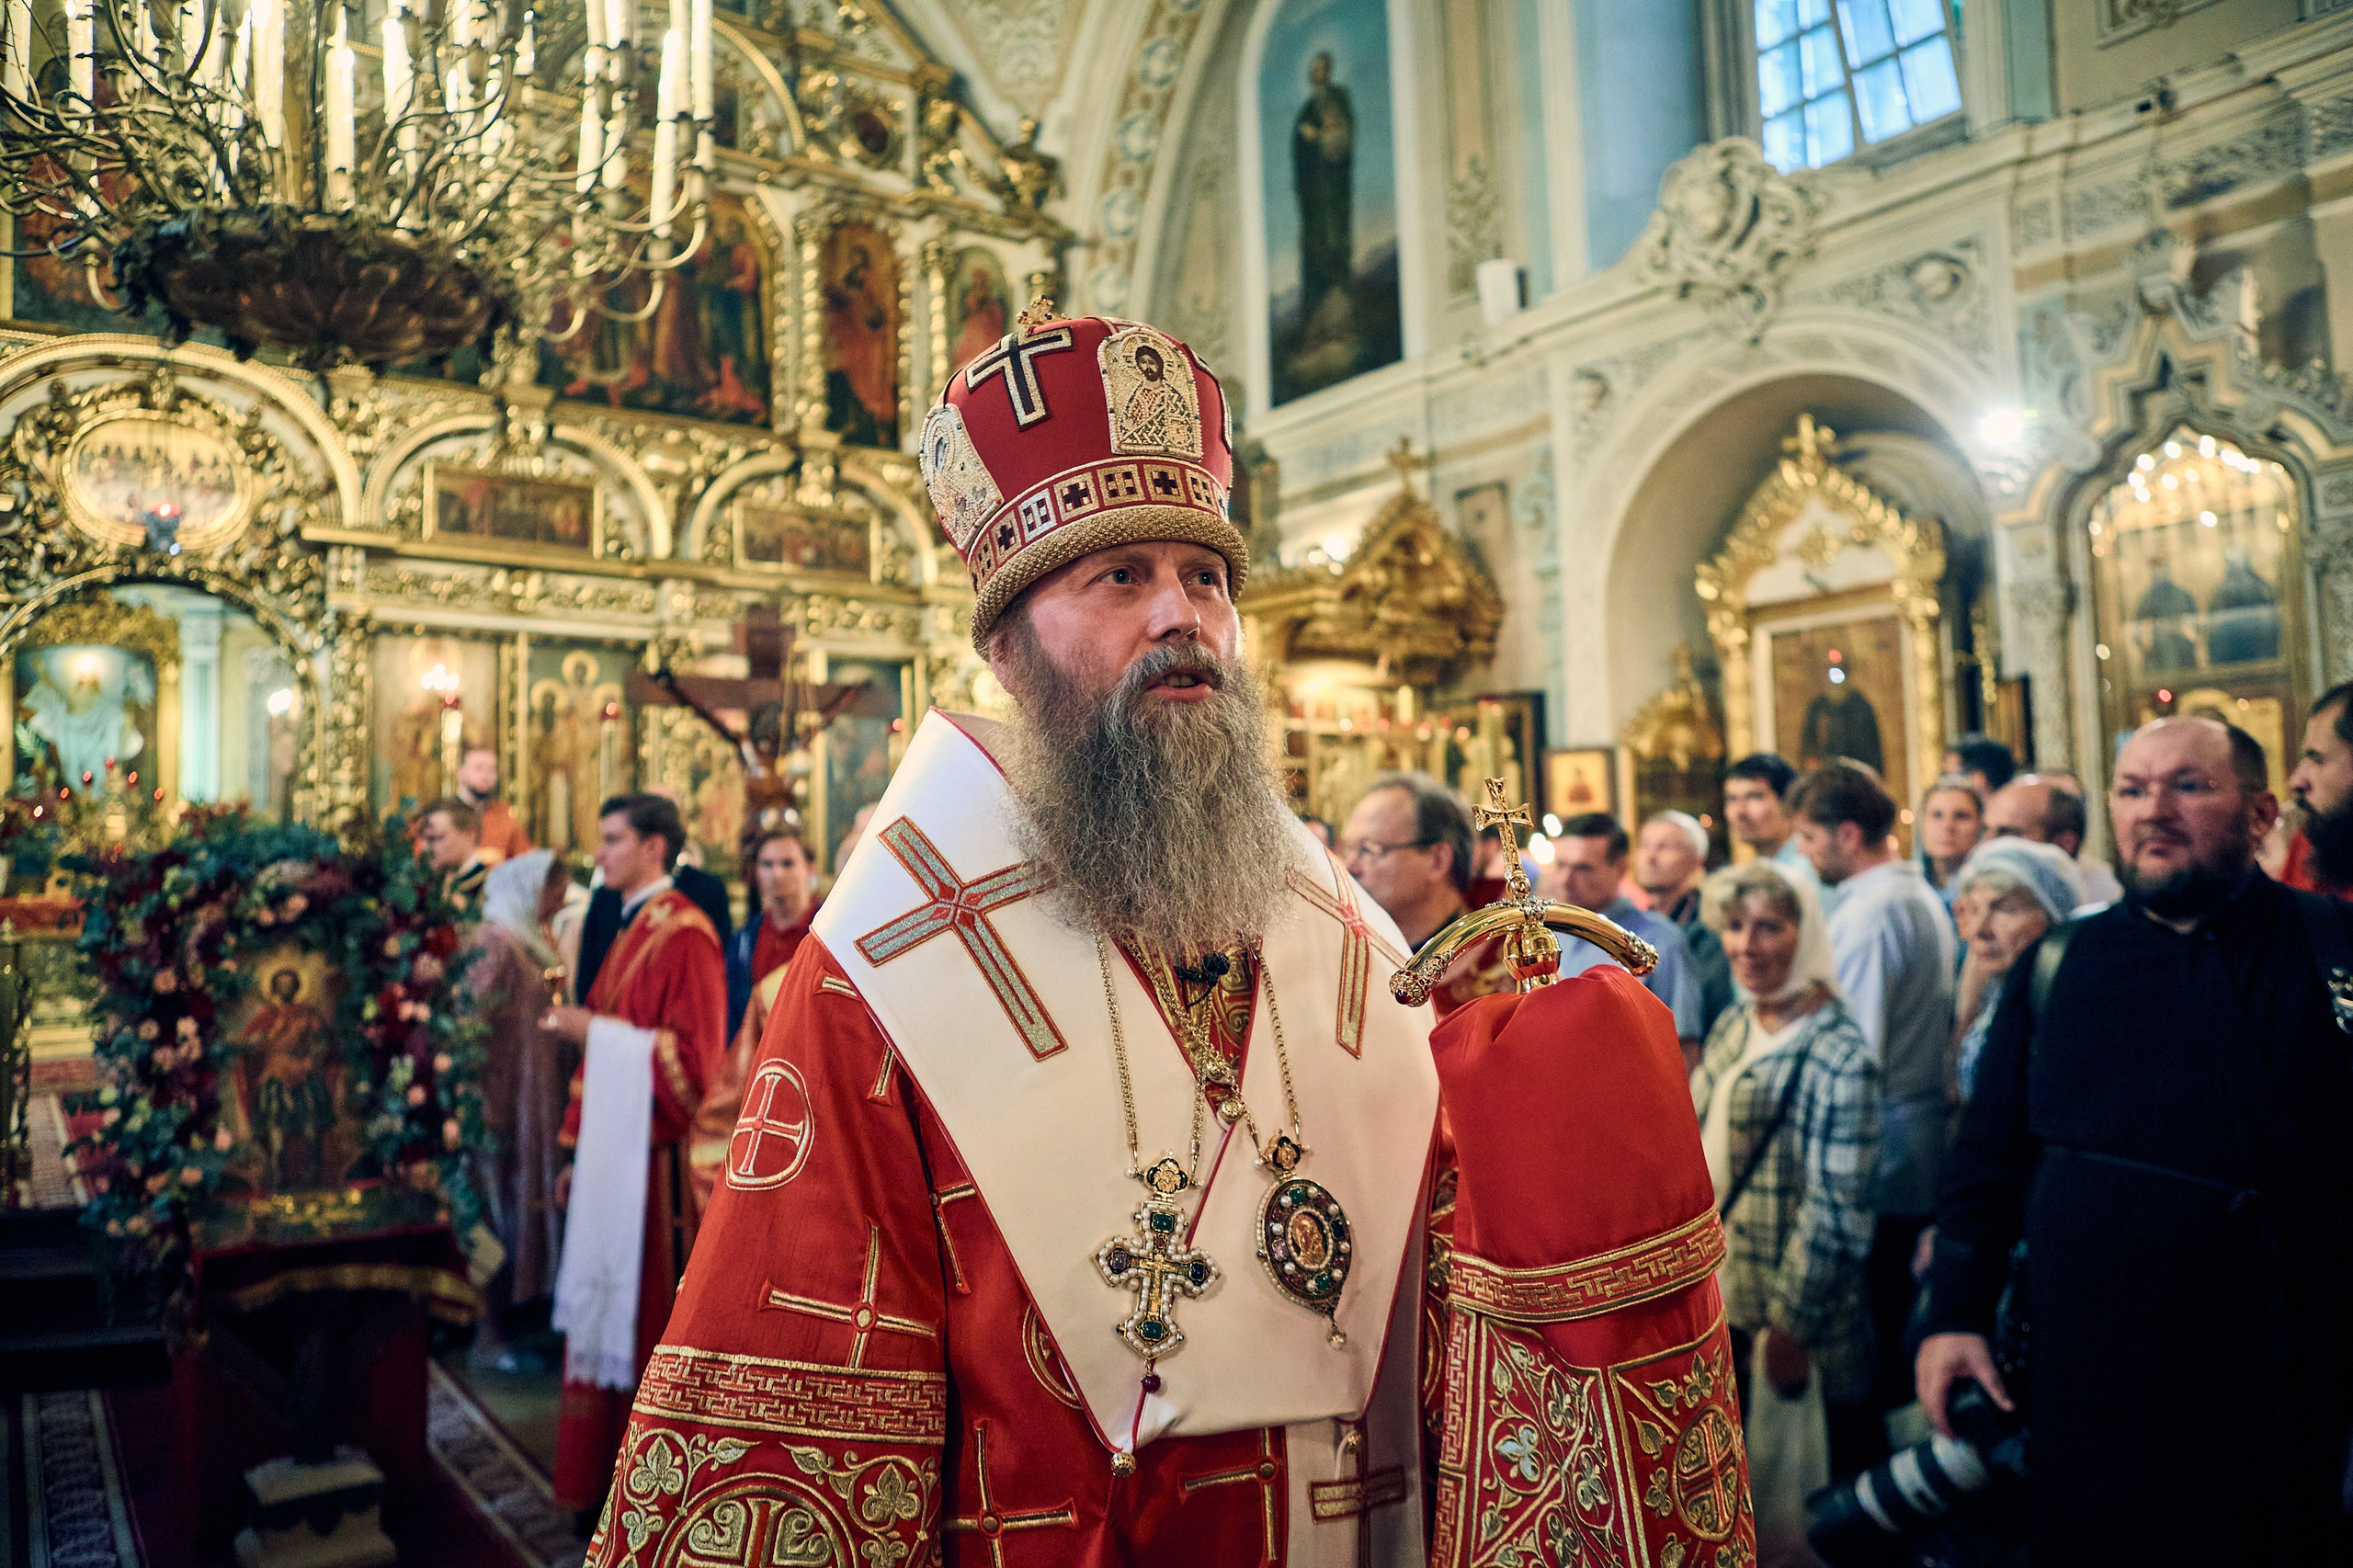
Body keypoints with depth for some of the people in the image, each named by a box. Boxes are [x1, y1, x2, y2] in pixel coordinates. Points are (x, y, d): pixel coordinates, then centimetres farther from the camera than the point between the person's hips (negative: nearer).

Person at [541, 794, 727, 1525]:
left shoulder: (684, 935, -13)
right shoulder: (629, 932, 15)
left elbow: (693, 1055, -18)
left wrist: (594, 1032, -17)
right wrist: (579, 1149, 17)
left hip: (654, 1160, -9)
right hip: (612, 1151, 9)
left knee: (649, 1318, -1)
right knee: (606, 1314, 13)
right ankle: (605, 1472, 24)